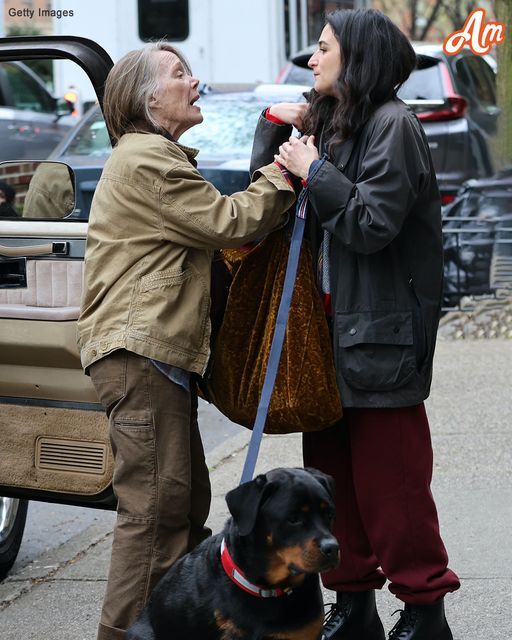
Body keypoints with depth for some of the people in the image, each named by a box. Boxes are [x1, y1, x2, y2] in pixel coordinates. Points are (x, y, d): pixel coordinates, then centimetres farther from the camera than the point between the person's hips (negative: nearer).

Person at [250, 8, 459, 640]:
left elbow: (373, 223, -18)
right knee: (332, 469, 12)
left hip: (381, 333, -9)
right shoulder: (328, 121, 15)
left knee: (388, 480, -4)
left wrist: (315, 171, -14)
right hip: (329, 326, 9)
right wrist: (274, 126, 5)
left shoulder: (392, 125, -10)